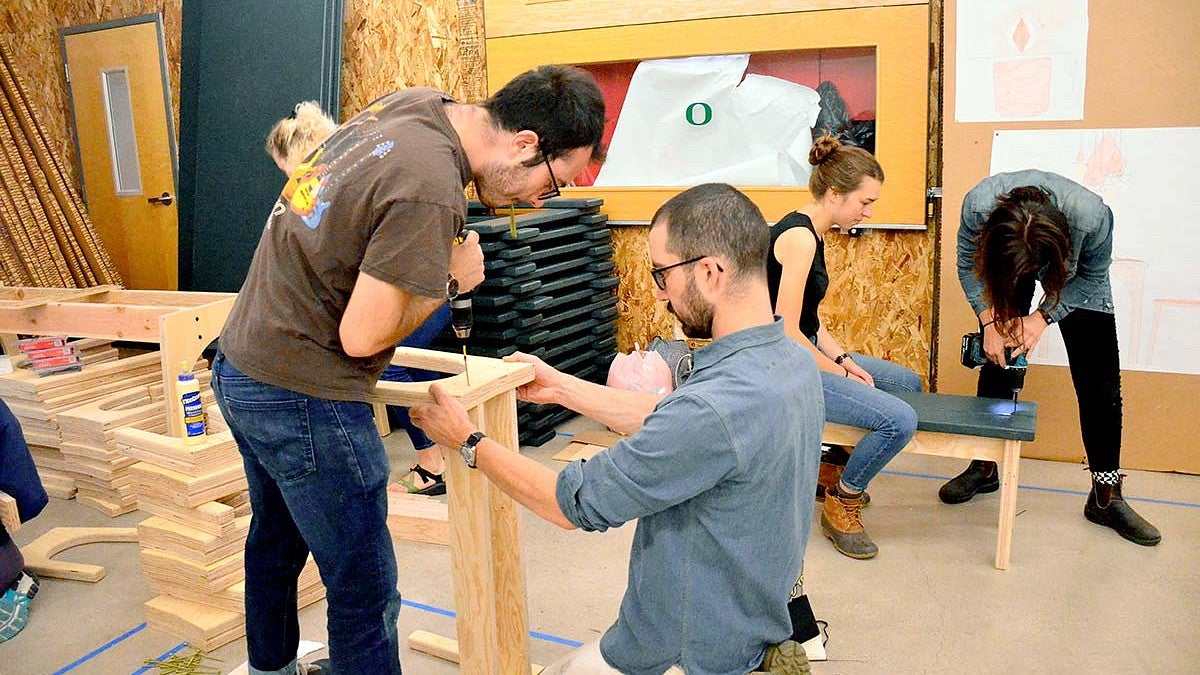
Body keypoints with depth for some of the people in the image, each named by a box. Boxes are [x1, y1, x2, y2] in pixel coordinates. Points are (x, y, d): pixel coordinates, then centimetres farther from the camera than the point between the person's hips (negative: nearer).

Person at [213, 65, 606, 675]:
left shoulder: (413, 102, 1)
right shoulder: (430, 190, -27)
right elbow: (362, 336, -23)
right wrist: (448, 281, -9)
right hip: (302, 397, -10)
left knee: (276, 537, 30)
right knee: (366, 594, 3)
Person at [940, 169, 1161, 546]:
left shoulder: (1092, 216, -41)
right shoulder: (978, 205, -39)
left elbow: (1092, 276, -18)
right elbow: (968, 265, -18)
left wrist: (1043, 317, -28)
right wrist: (989, 321, -27)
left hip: (1075, 278, -1)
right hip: (1001, 264, 1)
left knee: (1100, 382, -5)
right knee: (997, 361, -2)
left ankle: (1106, 498, 4)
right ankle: (984, 469, 17)